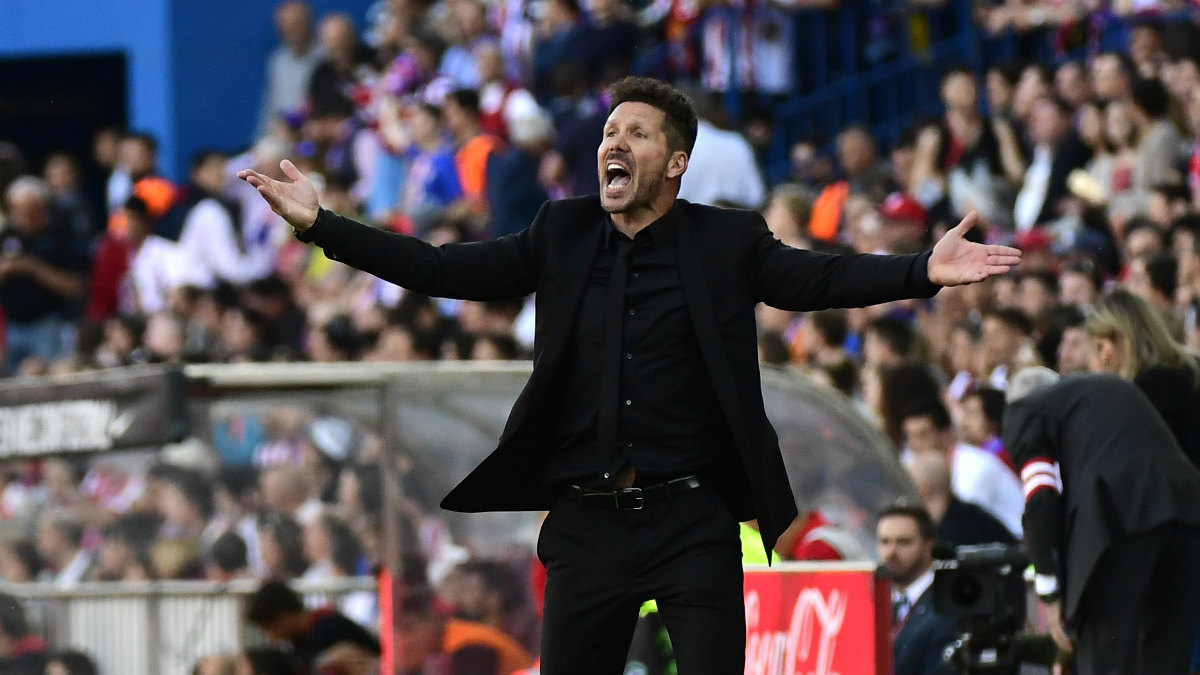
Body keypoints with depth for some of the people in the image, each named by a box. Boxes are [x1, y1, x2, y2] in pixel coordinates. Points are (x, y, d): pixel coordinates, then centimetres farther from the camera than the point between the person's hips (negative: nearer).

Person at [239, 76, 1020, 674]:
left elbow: (816, 278, -10)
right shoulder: (564, 234, 9)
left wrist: (923, 272, -28)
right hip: (587, 524, 3)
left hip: (692, 524, -3)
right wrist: (319, 224, -2)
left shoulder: (727, 241, 1)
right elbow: (446, 270, 6)